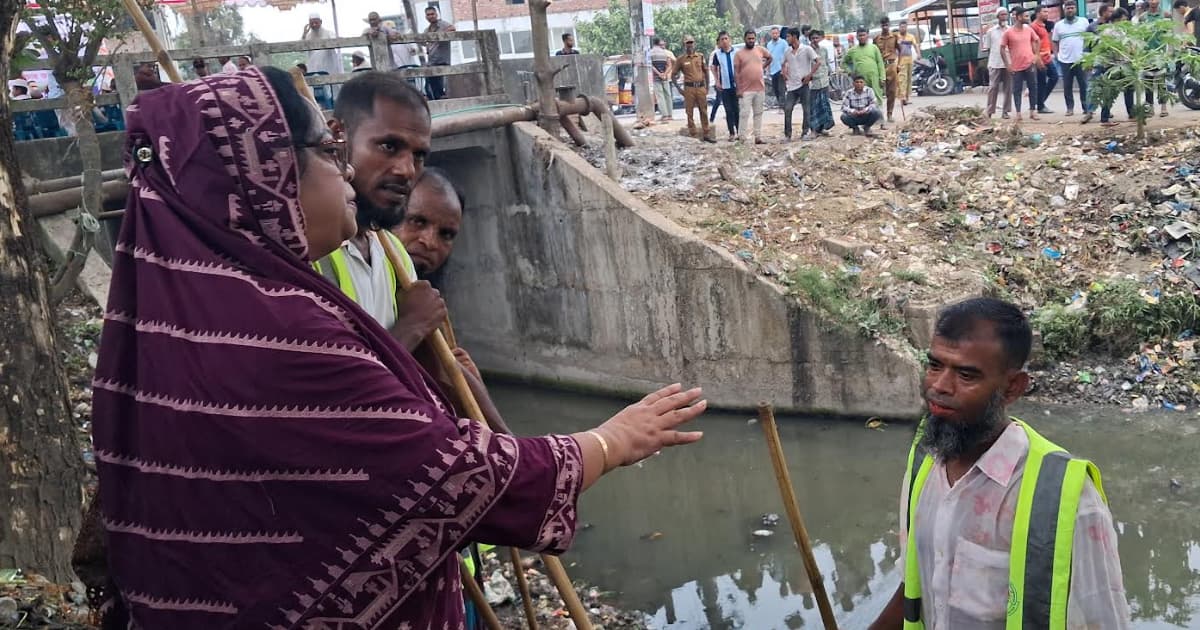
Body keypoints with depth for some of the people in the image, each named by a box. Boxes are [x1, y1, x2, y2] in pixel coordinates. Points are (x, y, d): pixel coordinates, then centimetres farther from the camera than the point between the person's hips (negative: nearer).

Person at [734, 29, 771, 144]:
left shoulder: (760, 50, 8)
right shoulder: (739, 54, -3)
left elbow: (770, 58, 27)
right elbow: (736, 72, -6)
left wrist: (763, 66, 12)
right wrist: (738, 89, -12)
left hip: (760, 88, 4)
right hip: (746, 90, -4)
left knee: (758, 114, 9)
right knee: (744, 114, -6)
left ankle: (758, 137, 15)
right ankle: (742, 138, -2)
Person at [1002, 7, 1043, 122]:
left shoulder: (1029, 30, 5)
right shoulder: (1008, 32, -7)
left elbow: (1037, 41, 20)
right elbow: (1002, 49, -3)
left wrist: (1036, 55, 8)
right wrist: (1007, 65, -6)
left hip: (1030, 64, 3)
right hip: (1016, 67, -3)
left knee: (1033, 88, 4)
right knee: (1017, 90, 1)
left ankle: (1033, 111, 12)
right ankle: (1018, 113, 7)